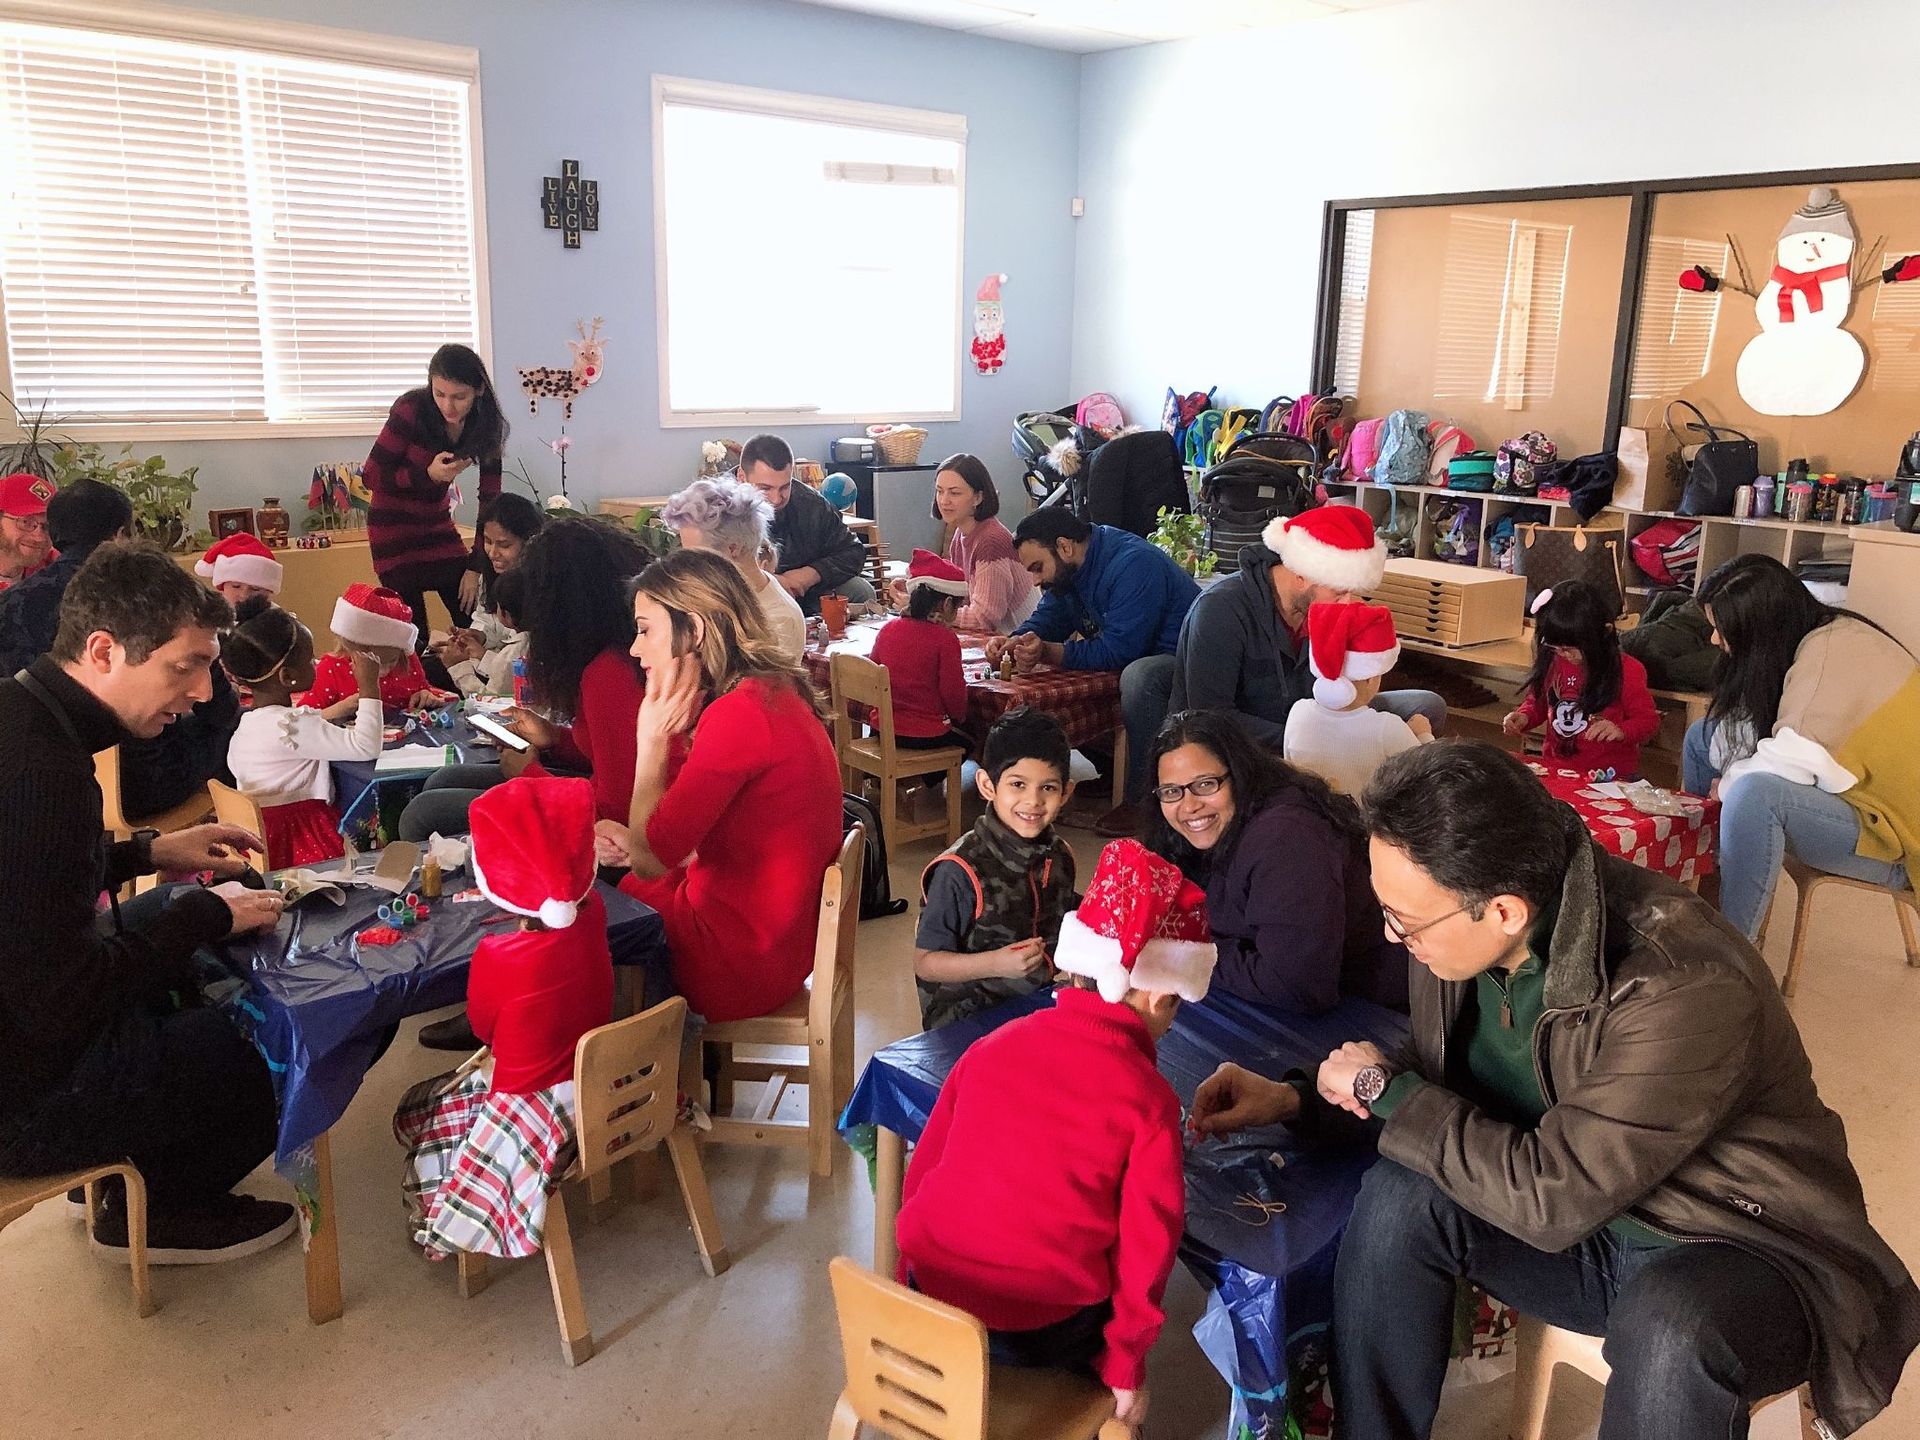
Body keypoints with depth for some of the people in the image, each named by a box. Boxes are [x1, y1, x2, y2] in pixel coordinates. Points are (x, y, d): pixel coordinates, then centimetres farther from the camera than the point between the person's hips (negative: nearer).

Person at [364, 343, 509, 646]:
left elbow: (490, 499, -7)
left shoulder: (488, 426, -10)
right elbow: (372, 477, -13)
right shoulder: (411, 411, -21)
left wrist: (476, 567, -10)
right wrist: (428, 474, -29)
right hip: (395, 527, -4)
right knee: (413, 635, -5)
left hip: (438, 523, 4)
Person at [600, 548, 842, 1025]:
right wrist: (632, 842, -4)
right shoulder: (773, 693, 4)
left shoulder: (740, 714, -26)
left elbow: (651, 856, -21)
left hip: (742, 960, -9)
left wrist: (653, 741, -14)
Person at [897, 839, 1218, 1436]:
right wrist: (1123, 1367, 5)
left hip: (927, 1299, 4)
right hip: (1043, 1332, -4)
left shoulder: (990, 1045, 1)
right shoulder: (1149, 1097, -11)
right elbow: (1146, 1248, -8)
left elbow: (922, 1169, 9)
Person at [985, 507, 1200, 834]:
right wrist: (1013, 641, -12)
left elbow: (1118, 650, -31)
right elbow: (1047, 618, 9)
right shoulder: (1072, 566, 4)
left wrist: (1048, 653, -36)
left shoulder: (1134, 564, -26)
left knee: (1139, 676, -40)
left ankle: (1140, 798, -26)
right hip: (1136, 656, 10)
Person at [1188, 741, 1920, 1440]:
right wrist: (1297, 1097, -6)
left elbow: (1549, 1200, -29)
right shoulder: (1462, 925, -13)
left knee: (1667, 1337, -37)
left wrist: (1385, 1088, -19)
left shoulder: (1685, 990, -32)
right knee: (1399, 1196, -19)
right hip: (1585, 1226, 6)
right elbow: (1445, 1077, 7)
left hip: (1742, 1248, -5)